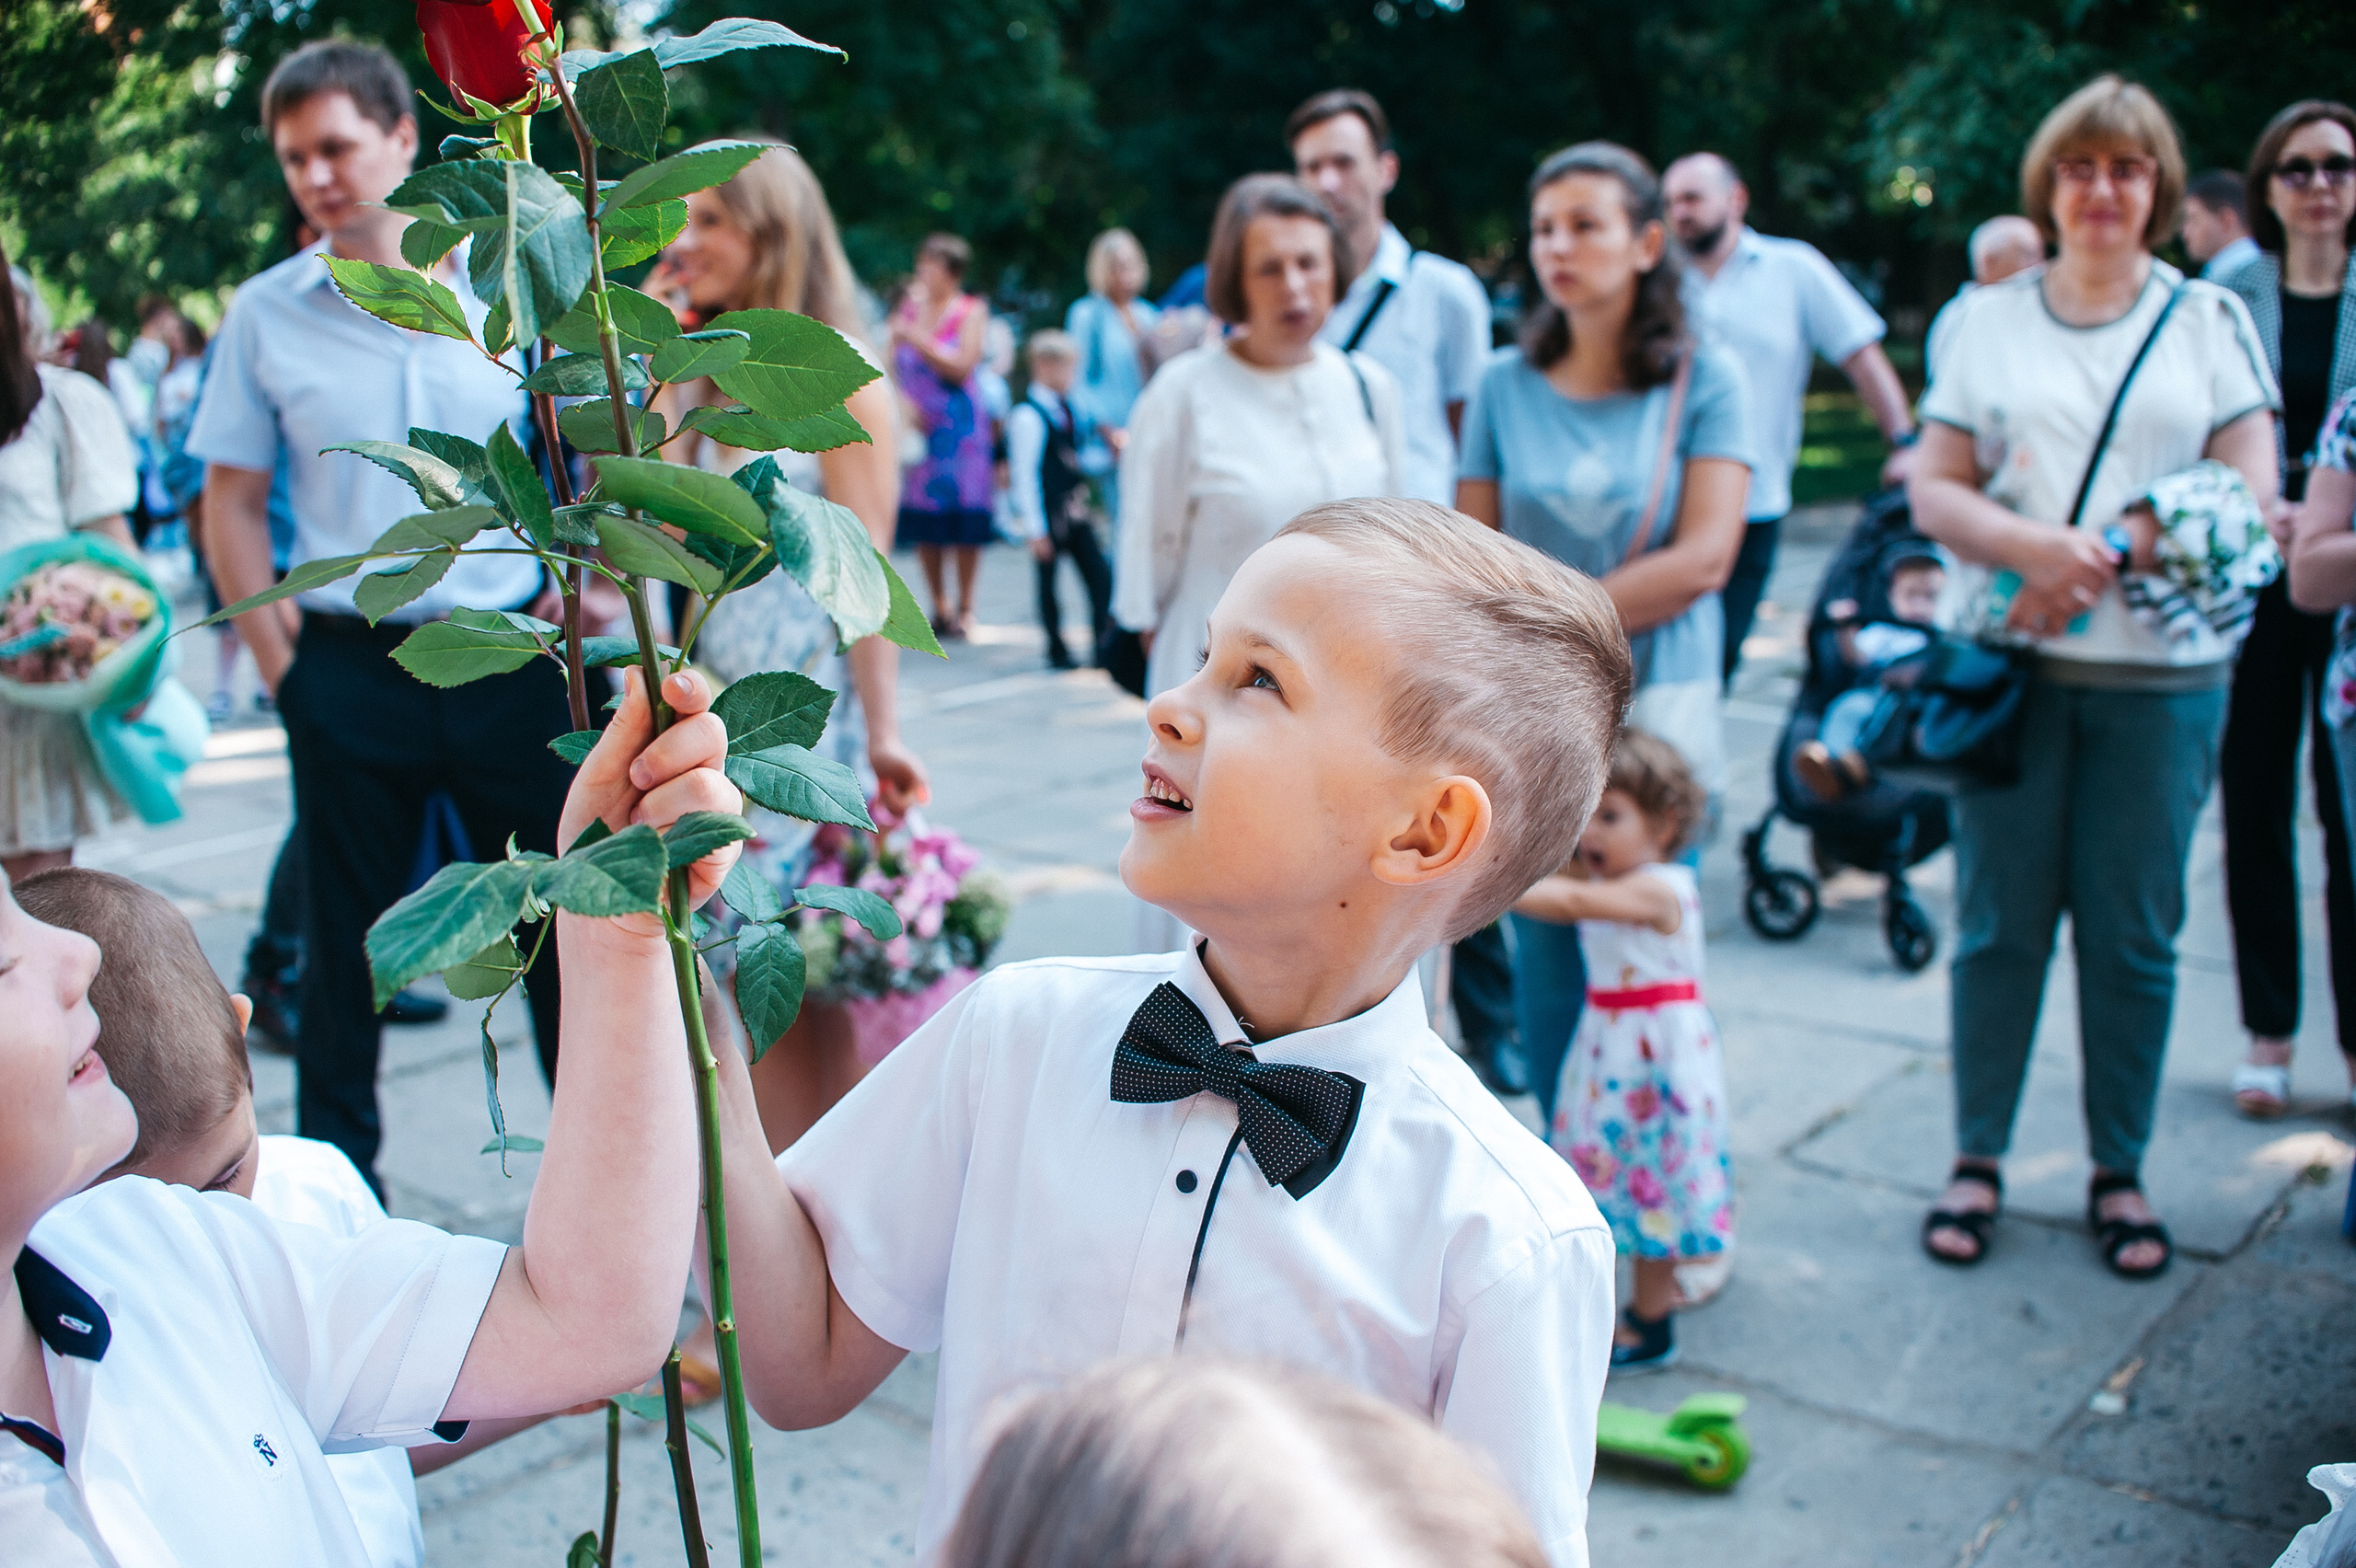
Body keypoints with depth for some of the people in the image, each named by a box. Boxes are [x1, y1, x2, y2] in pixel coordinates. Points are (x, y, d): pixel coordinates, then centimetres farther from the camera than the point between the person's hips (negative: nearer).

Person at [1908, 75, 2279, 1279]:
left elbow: (2248, 495, 1)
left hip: (2161, 671, 0)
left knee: (2133, 932, 4)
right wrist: (2034, 546, -17)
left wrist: (2101, 567, -16)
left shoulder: (2212, 319, 10)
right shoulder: (1989, 319, 11)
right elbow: (1932, 492, 3)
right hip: (2009, 663, 0)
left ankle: (2118, 1171, 18)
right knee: (1999, 921, 4)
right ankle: (1977, 1158, 17)